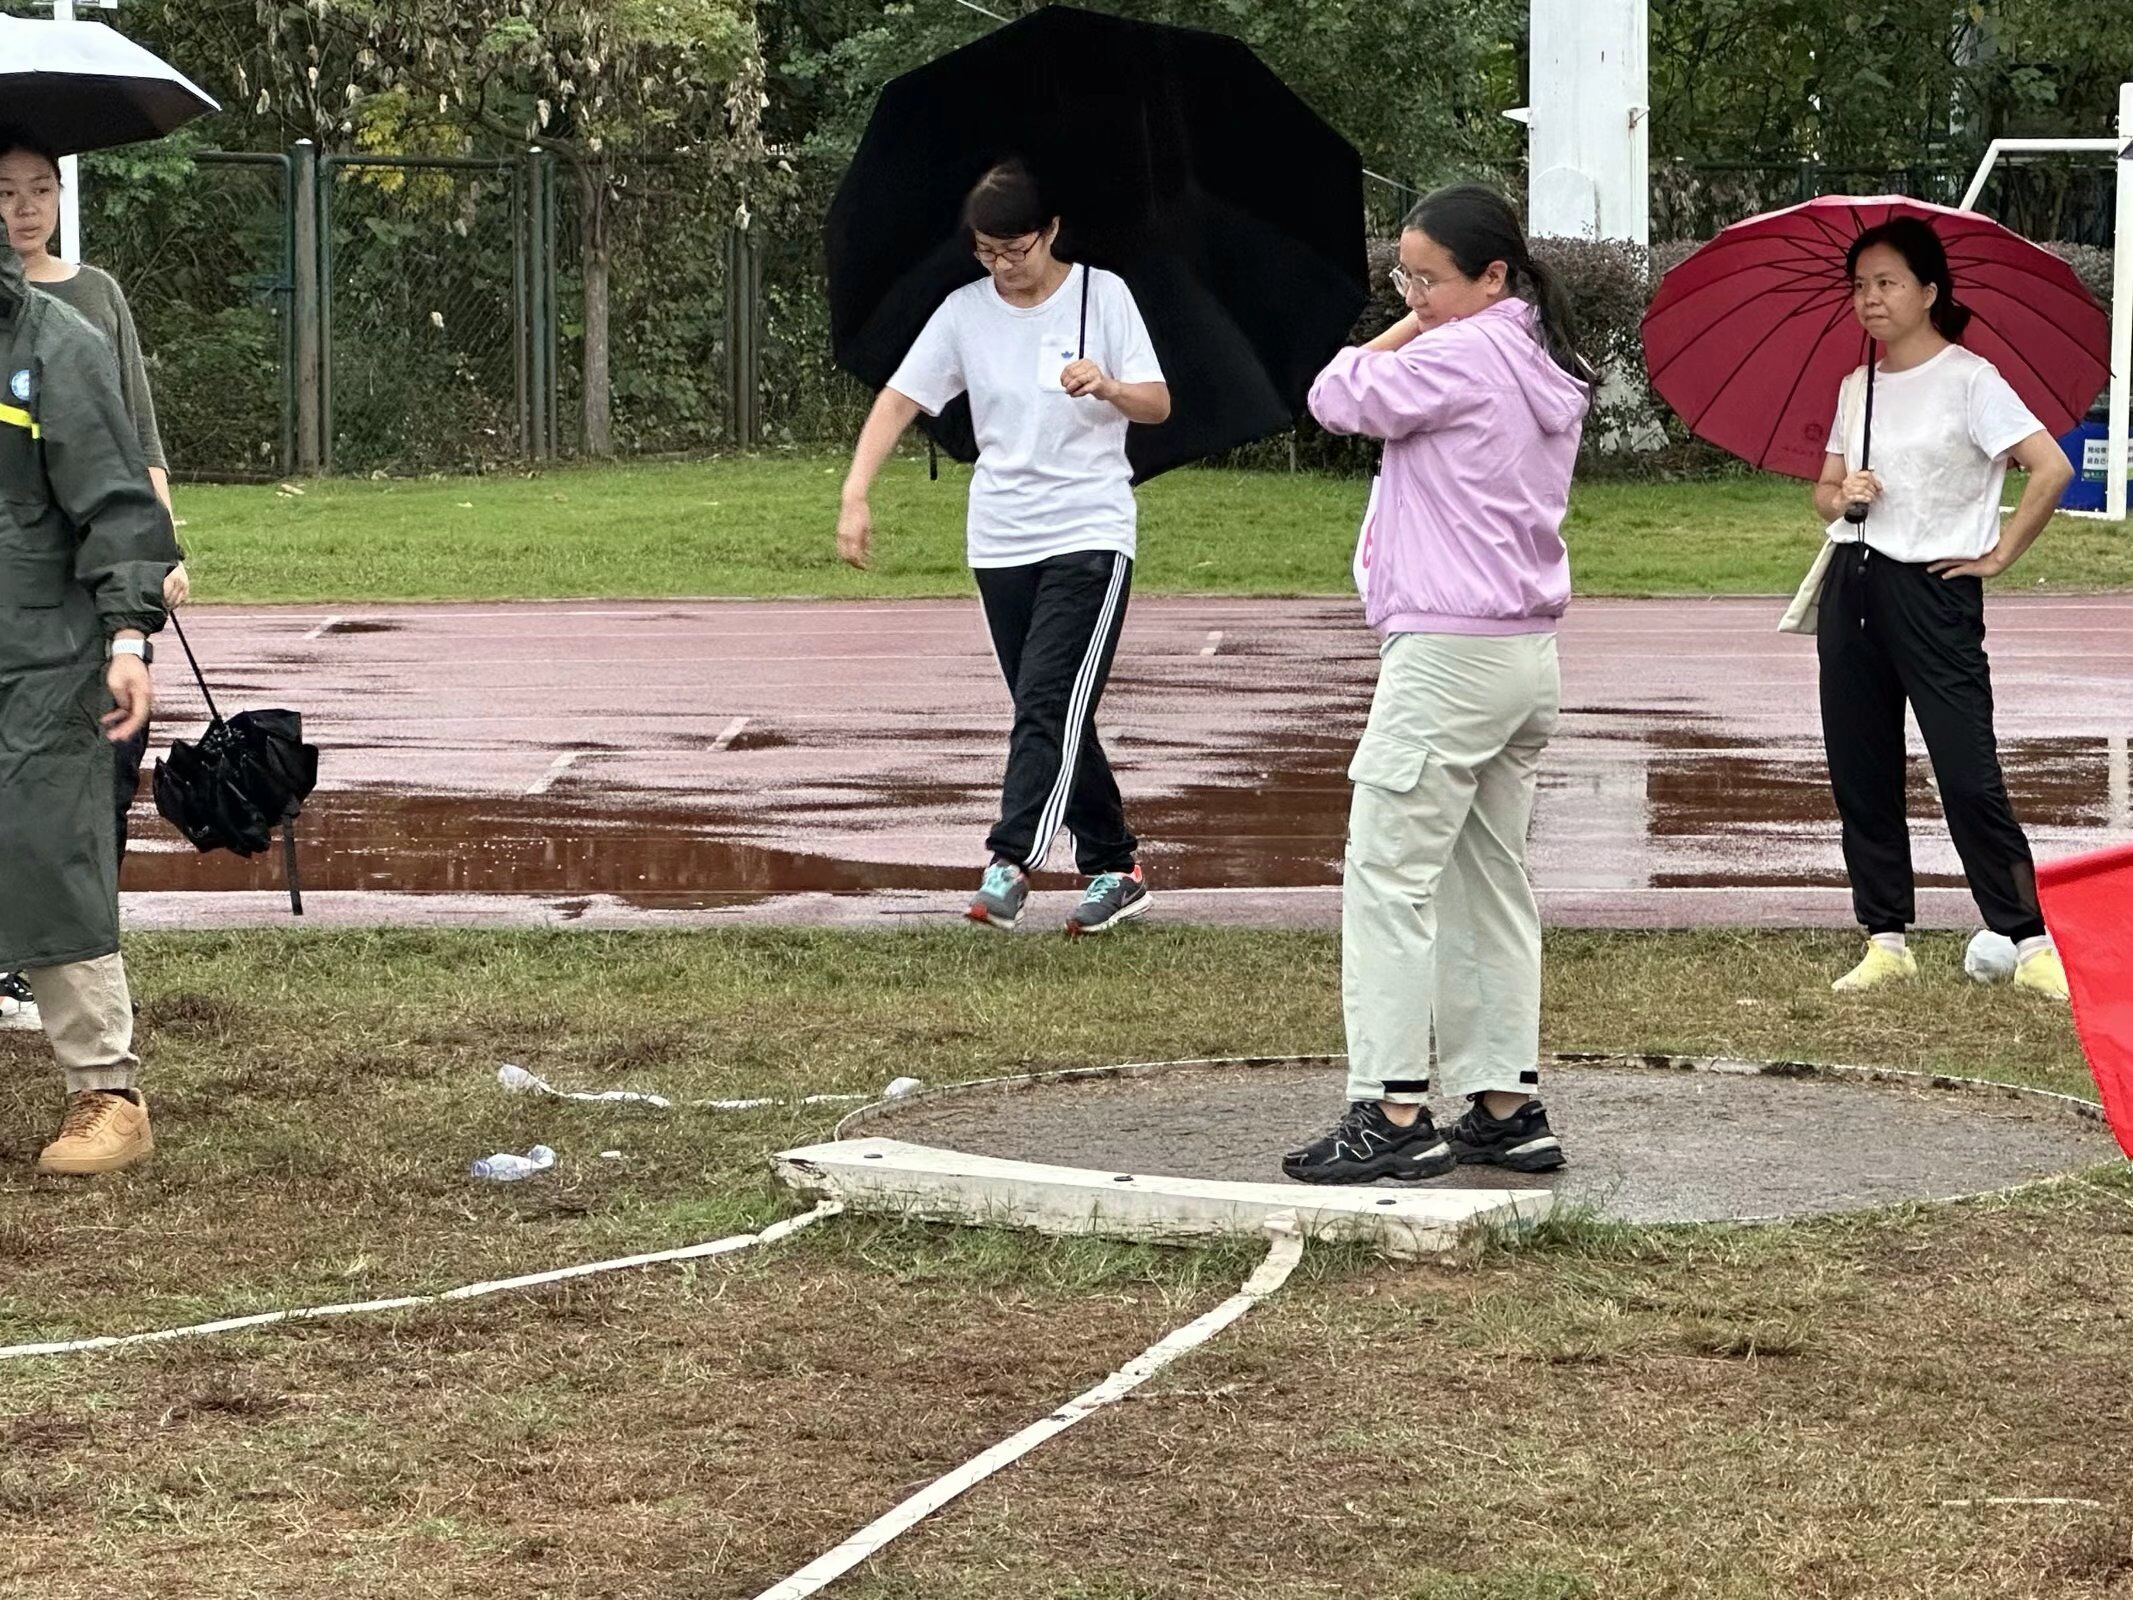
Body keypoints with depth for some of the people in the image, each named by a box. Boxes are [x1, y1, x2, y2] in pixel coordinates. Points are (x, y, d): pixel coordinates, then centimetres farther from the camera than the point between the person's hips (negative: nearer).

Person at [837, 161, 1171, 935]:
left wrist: (1108, 388, -26)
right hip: (1000, 542, 4)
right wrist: (856, 495, -11)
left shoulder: (1102, 294, -3)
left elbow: (1159, 404, -3)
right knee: (1050, 715, 8)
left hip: (1089, 532, -4)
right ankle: (1115, 865, 18)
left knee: (1051, 703, -16)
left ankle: (1011, 864, -23)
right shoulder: (965, 313, 3)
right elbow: (899, 400, 2)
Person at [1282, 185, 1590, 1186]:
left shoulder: (1460, 356, -15)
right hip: (1529, 652, 10)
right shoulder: (1548, 371, 13)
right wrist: (1423, 323, 10)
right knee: (1490, 882, 14)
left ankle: (1393, 1111, -9)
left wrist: (1403, 330, 3)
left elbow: (1338, 398, -8)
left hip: (1448, 652, -10)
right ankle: (1507, 1106, 16)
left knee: (1387, 876, -7)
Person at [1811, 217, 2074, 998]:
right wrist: (1840, 495, -2)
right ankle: (1886, 940, 14)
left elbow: (2051, 467, -14)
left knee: (1968, 774, -11)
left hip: (1933, 590, -7)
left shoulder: (1968, 378, -7)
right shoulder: (1857, 388, 13)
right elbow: (1825, 489, 21)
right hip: (1852, 589, 7)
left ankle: (2032, 944, -7)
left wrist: (2000, 554, -10)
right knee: (1860, 773, 6)